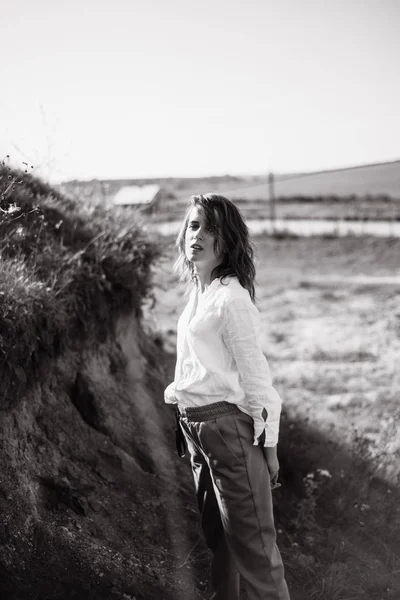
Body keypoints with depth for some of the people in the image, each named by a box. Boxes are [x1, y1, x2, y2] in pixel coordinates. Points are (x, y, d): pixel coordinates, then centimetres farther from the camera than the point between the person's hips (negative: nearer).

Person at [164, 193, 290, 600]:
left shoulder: (231, 296, -15)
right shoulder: (196, 291, 10)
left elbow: (255, 372, -14)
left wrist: (268, 444, -13)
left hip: (228, 425, -9)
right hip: (196, 427, 9)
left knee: (251, 541, 0)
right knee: (216, 535, 20)